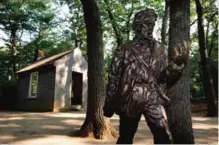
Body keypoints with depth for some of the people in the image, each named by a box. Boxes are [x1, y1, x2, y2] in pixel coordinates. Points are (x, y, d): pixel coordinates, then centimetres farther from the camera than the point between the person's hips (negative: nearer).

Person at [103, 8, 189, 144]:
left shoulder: (160, 49, 8)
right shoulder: (124, 50, -2)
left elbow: (163, 77, 9)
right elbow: (113, 78, -2)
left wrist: (177, 64, -9)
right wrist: (109, 104, -1)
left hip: (153, 100, 3)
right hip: (129, 100, -2)